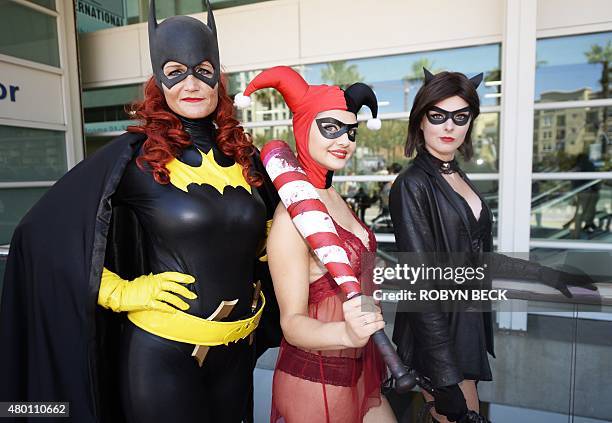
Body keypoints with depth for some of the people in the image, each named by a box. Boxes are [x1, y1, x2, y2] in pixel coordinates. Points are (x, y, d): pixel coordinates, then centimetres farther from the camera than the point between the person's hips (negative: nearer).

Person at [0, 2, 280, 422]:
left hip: (236, 352, 5)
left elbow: (269, 226, 20)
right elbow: (43, 232, -9)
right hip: (162, 354, -4)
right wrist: (124, 293, -14)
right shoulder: (136, 154, -12)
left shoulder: (244, 155, 1)